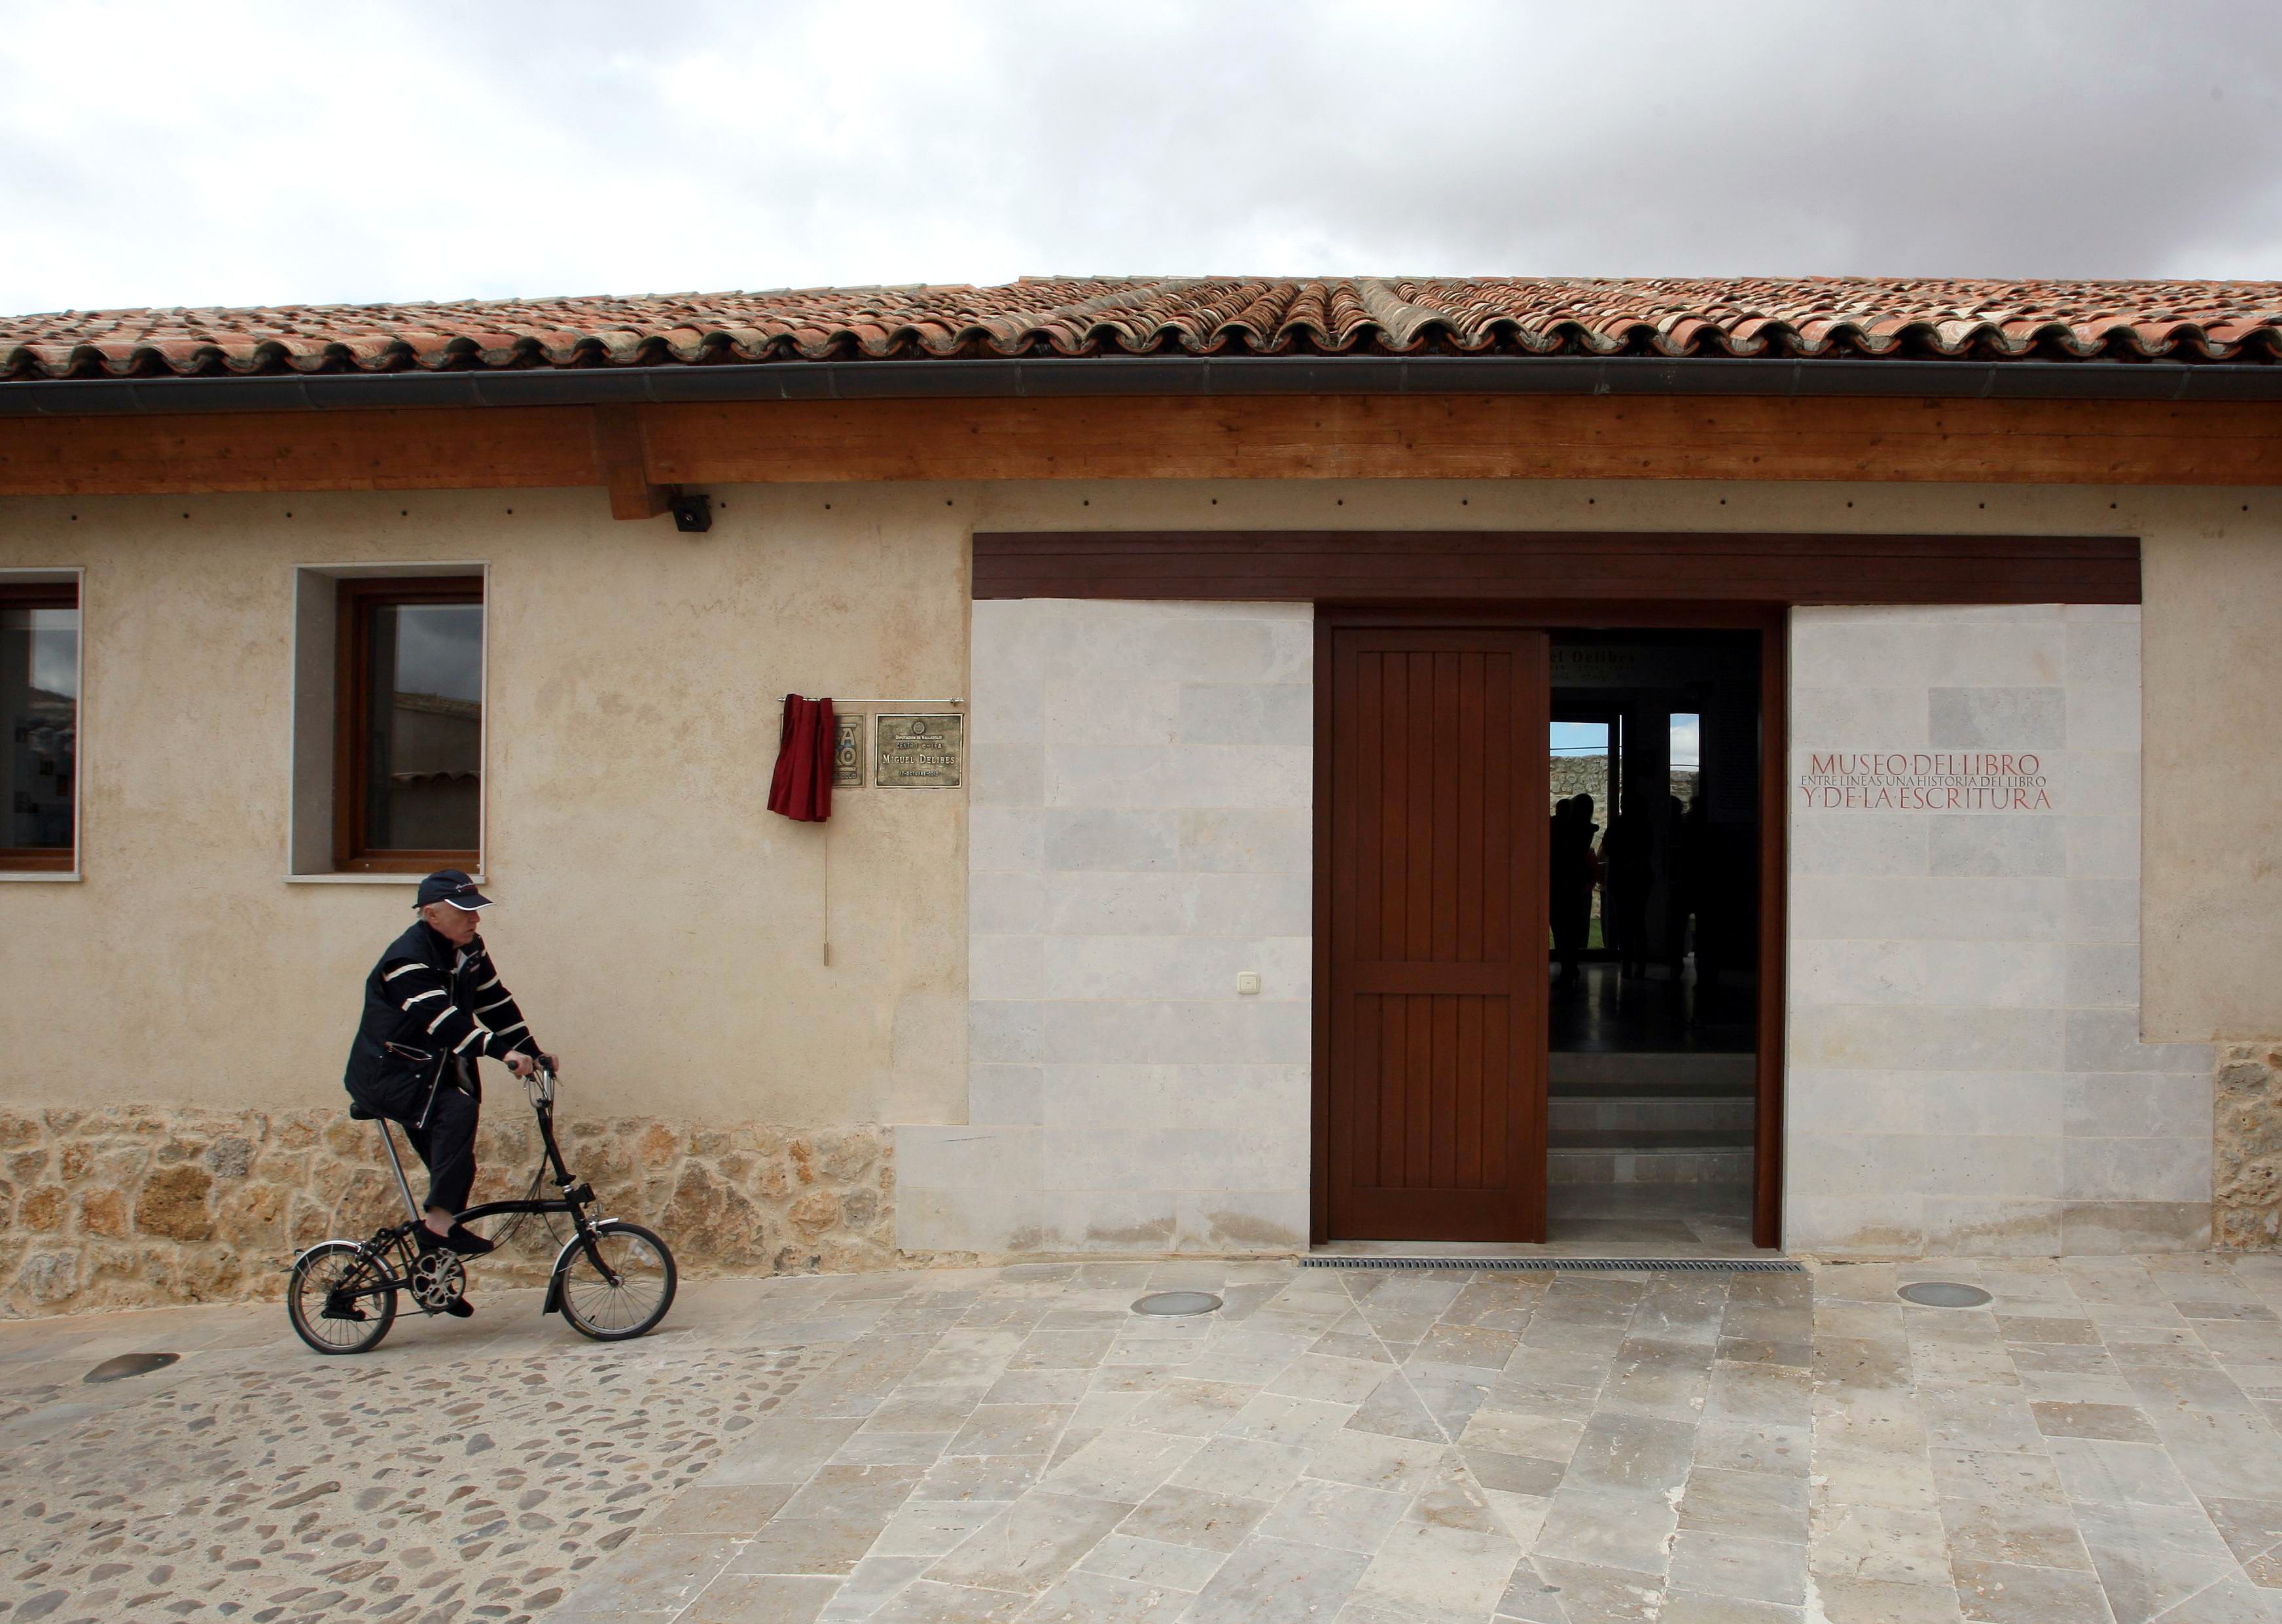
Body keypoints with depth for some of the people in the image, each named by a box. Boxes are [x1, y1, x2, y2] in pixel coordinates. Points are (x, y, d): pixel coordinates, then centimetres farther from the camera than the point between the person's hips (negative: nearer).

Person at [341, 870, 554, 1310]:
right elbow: (443, 1018, -34)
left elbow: (496, 1003, 8)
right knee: (458, 1109, -33)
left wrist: (533, 1050, 0)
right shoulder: (407, 959, -23)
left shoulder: (470, 950, 3)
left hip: (429, 1072, 9)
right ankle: (439, 1220, -26)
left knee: (453, 1167, 7)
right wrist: (503, 1052, -43)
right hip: (387, 1075, -9)